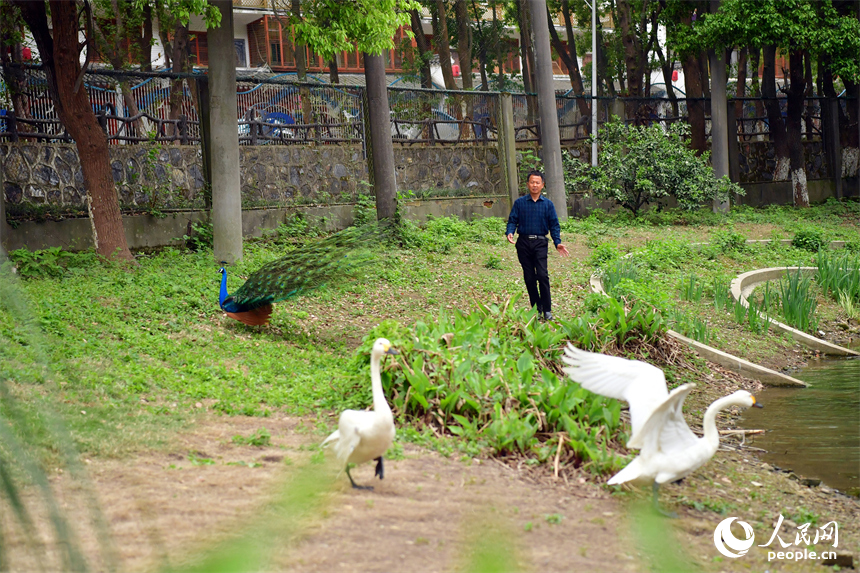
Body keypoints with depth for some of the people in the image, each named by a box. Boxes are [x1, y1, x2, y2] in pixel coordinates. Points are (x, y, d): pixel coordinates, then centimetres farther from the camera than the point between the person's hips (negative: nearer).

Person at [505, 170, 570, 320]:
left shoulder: (548, 204, 9)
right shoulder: (519, 203, 8)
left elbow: (554, 225, 9)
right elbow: (512, 221, 6)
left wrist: (557, 242, -3)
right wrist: (509, 233, -14)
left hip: (540, 243, -1)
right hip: (523, 243, 1)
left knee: (542, 275, -14)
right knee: (529, 278, 3)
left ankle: (547, 310, -8)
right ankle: (536, 308, 14)